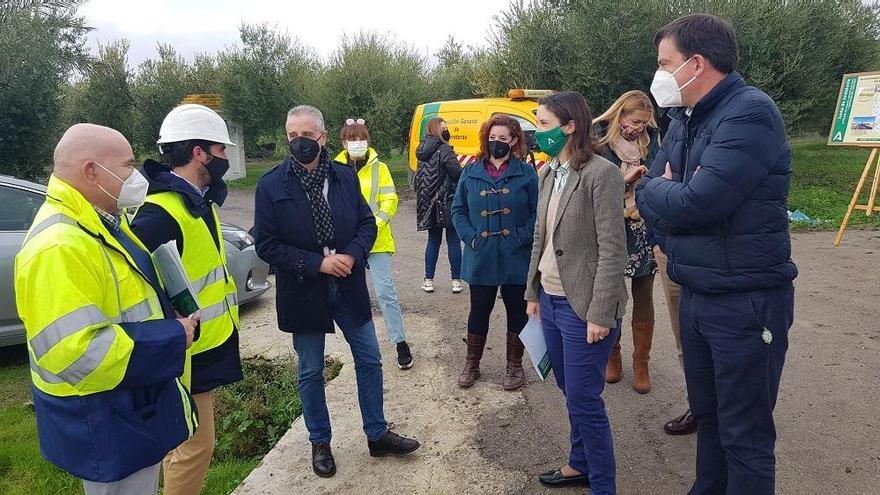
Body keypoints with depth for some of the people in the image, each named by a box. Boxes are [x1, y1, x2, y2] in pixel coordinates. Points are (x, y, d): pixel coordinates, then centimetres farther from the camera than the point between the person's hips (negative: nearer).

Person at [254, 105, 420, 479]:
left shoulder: (345, 176, -1)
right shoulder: (271, 185, -9)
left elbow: (367, 224, 4)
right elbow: (266, 245, -10)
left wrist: (351, 255, -15)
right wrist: (317, 263, -18)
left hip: (348, 288, 3)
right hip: (303, 292, -2)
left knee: (369, 361, 12)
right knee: (310, 372, 12)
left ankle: (377, 434, 31)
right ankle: (320, 443, 33)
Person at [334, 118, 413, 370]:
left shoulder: (379, 167, -1)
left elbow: (390, 200, -5)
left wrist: (375, 225, -20)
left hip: (377, 241, -3)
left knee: (385, 292, -6)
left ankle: (400, 342, 5)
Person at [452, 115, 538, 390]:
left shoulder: (527, 173, -1)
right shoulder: (471, 172, 5)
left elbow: (538, 212, -3)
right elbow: (458, 210, 6)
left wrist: (522, 237, -15)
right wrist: (470, 236, -8)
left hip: (516, 259, -1)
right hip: (480, 257, 1)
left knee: (517, 311, 11)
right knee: (479, 310, 11)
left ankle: (514, 366, 28)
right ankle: (472, 365, 28)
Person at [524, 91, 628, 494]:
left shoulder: (602, 173, -13)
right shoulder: (547, 173, 9)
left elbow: (612, 250, -16)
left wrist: (600, 314, -17)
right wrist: (533, 291, 14)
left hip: (581, 306, -7)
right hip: (551, 300, 7)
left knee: (584, 399, 2)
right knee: (569, 392, 20)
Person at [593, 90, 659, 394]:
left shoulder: (649, 141, 6)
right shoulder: (599, 142, -5)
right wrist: (625, 181, -21)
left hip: (645, 231, 3)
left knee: (643, 298, 8)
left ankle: (641, 362, 22)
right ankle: (612, 355, 29)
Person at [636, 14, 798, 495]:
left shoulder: (749, 112, -18)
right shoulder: (683, 121, 9)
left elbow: (694, 203, -27)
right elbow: (649, 198, 9)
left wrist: (656, 189, -8)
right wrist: (666, 193, -12)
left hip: (746, 302, -8)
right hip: (695, 295, 8)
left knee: (744, 435, 5)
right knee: (706, 413, 22)